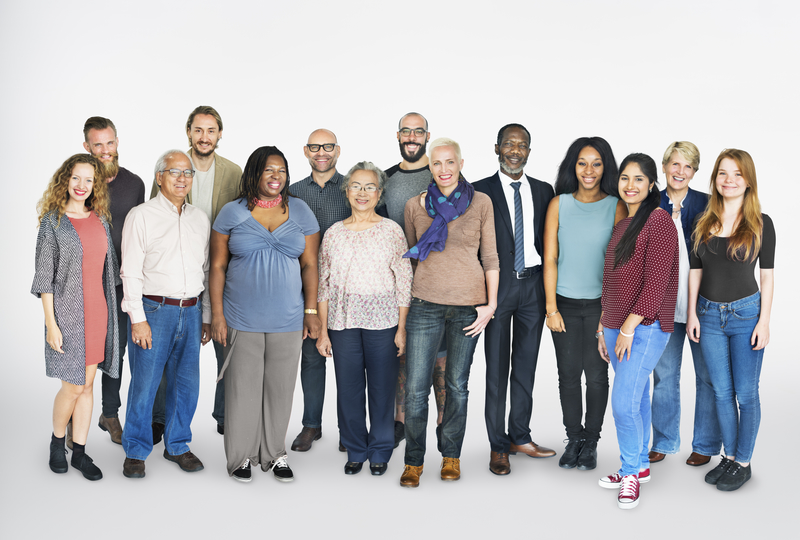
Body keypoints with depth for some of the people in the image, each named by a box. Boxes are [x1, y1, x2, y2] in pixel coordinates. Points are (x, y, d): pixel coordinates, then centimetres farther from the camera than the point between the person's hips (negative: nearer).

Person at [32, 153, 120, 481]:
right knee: (73, 386, -1)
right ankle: (57, 441, 24)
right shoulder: (53, 221, -5)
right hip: (67, 313, -5)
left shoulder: (101, 220, 9)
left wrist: (111, 314, 13)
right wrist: (51, 323, -12)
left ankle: (79, 451, 19)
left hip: (97, 312, 5)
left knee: (87, 384, 9)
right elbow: (44, 276, -7)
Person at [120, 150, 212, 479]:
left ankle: (177, 445, 25)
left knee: (186, 384, 9)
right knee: (144, 384, -1)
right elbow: (131, 272, -6)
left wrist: (206, 316, 13)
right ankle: (136, 451, 15)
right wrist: (138, 318, -12)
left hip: (190, 312, 5)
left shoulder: (200, 218, 13)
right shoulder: (141, 216, -2)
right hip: (153, 311, -4)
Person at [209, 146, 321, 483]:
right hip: (242, 319, -1)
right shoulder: (232, 213, 1)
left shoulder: (300, 211, 5)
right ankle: (241, 455, 19)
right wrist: (217, 315, -3)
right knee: (243, 387, 4)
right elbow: (218, 266, 2)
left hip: (287, 319, 2)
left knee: (280, 387, 8)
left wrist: (311, 311, -2)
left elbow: (309, 265, 5)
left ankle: (274, 454, 23)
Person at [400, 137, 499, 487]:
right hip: (425, 304, 1)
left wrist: (491, 304, -1)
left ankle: (451, 455, 26)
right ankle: (413, 461, 14)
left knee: (457, 384, 10)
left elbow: (490, 257, 3)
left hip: (468, 305, 0)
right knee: (415, 388, -2)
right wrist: (403, 300, 12)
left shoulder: (480, 203, 1)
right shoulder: (415, 206, 5)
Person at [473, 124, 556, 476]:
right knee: (497, 368, 1)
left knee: (526, 365, 11)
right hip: (498, 285, -3)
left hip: (533, 285, 3)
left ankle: (520, 437, 23)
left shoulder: (543, 191, 10)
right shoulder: (481, 191, 0)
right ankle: (498, 446, 11)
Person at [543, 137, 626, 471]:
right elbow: (550, 259, 1)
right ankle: (573, 439, 23)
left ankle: (590, 443, 20)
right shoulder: (559, 204, 3)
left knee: (596, 375, 5)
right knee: (568, 374, 8)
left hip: (601, 304, -1)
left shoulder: (616, 207, -1)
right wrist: (551, 309, -3)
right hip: (565, 303, 1)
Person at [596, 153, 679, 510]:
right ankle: (640, 467, 26)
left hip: (645, 327, -8)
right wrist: (603, 327, 18)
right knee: (636, 397, 15)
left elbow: (656, 283, -17)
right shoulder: (620, 226, 15)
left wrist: (629, 328, -17)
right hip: (617, 326, 8)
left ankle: (631, 471, 6)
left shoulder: (659, 221, -12)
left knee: (624, 400, -11)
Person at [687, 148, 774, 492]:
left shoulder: (761, 224, -3)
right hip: (709, 314, 3)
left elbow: (767, 275, -3)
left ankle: (743, 463, 16)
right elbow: (695, 270, 8)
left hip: (746, 313, -3)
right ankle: (729, 456, 24)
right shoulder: (704, 223, 6)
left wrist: (764, 321, -8)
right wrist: (692, 314, 3)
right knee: (722, 392, 11)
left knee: (746, 393, 4)